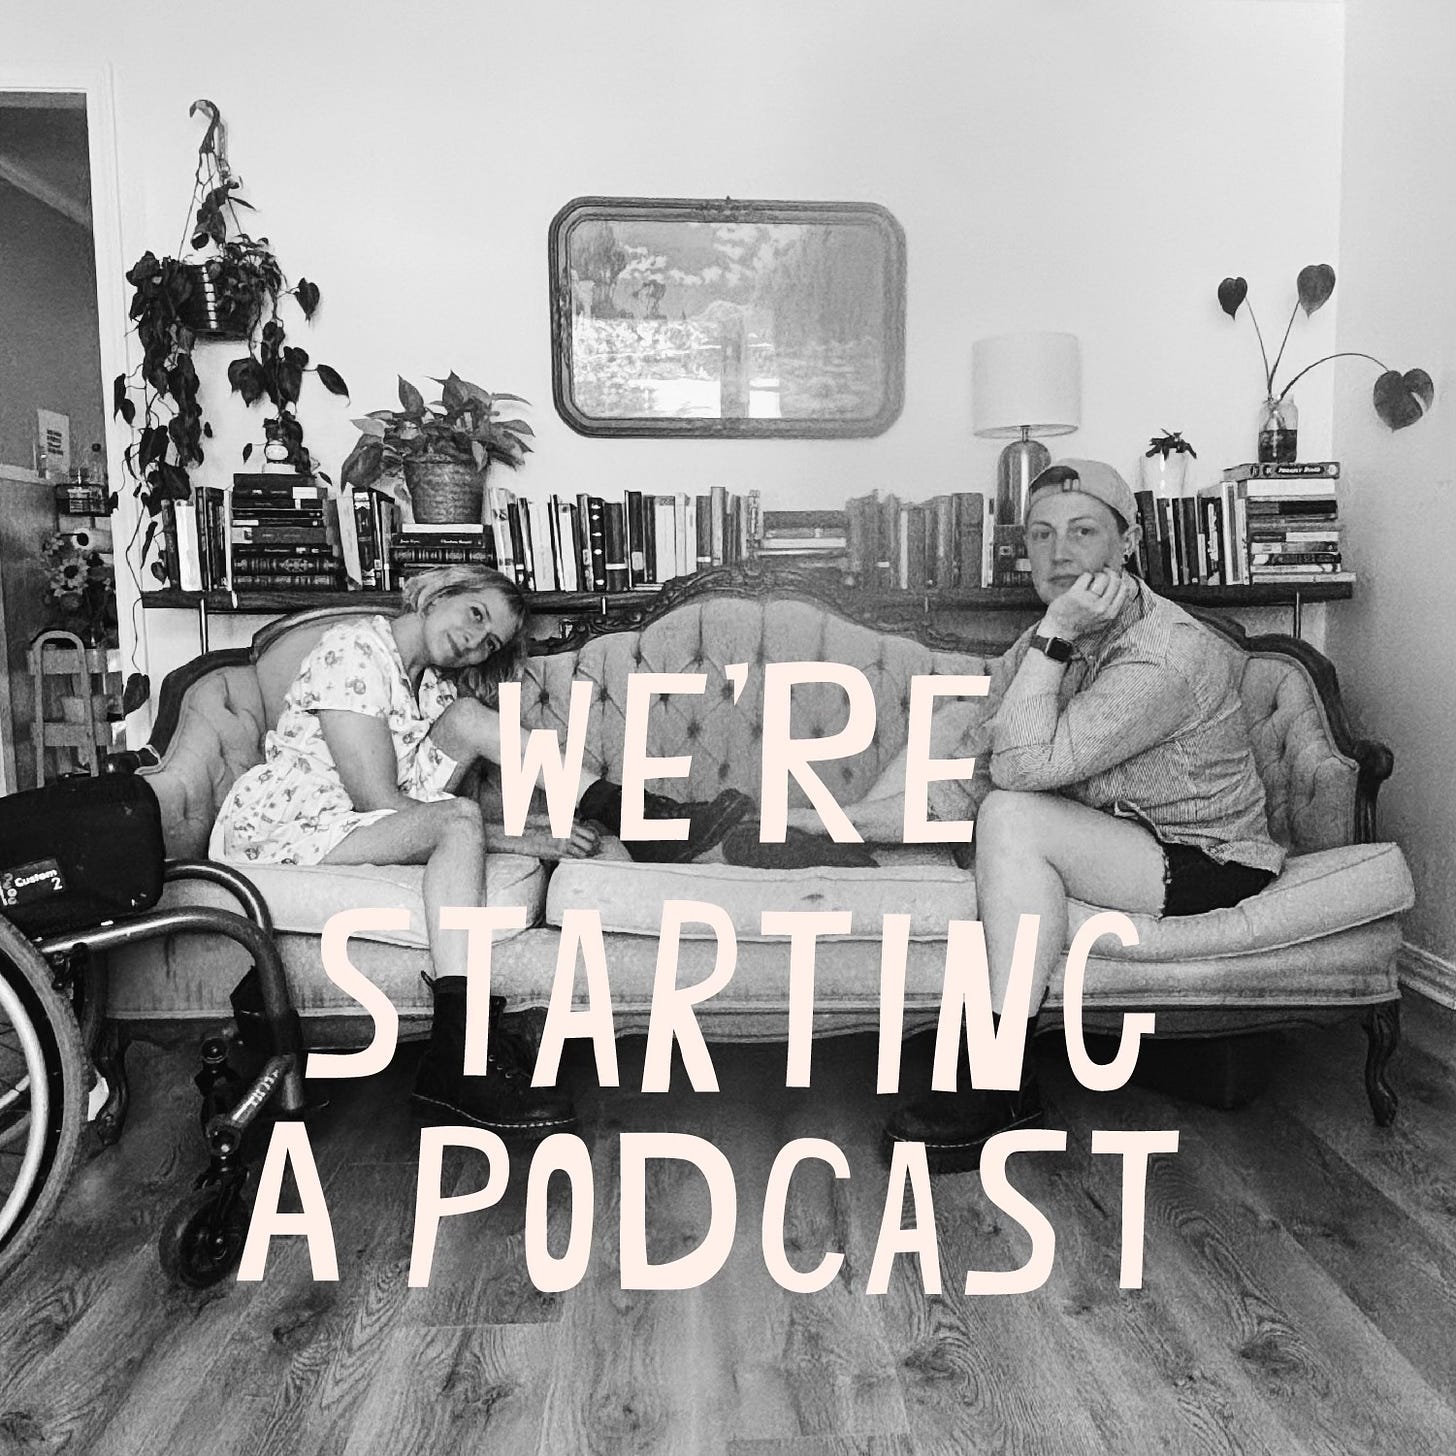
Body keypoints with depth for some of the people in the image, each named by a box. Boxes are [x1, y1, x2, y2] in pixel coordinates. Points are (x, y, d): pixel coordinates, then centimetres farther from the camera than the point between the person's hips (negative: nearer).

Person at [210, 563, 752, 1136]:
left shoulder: (440, 686, 12)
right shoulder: (353, 647, -14)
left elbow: (455, 788, -1)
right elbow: (377, 800, -23)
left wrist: (536, 822, -20)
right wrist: (512, 839, -27)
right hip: (275, 825, -7)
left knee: (467, 716, -10)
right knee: (458, 819, -31)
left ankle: (639, 818, -17)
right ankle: (458, 1061, -39)